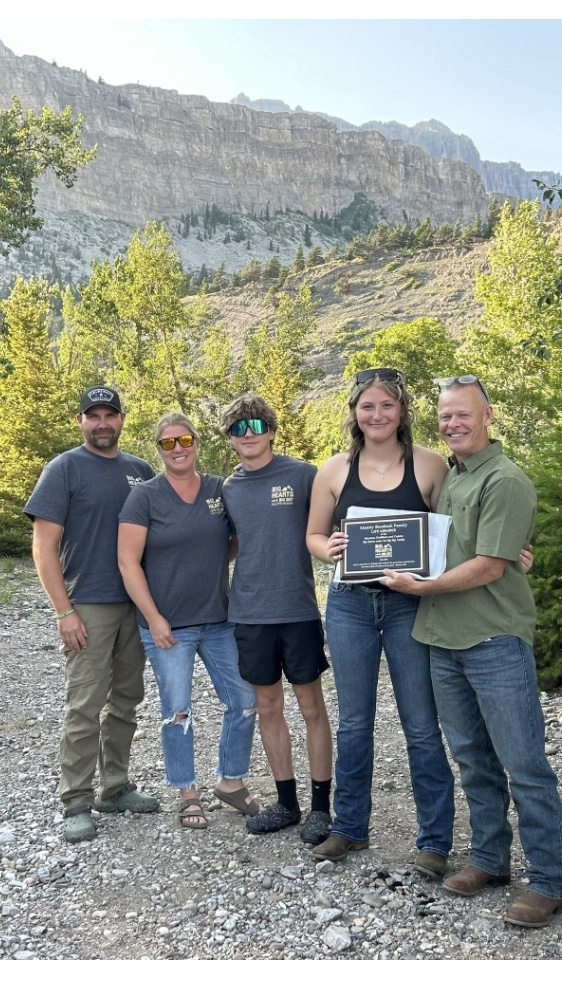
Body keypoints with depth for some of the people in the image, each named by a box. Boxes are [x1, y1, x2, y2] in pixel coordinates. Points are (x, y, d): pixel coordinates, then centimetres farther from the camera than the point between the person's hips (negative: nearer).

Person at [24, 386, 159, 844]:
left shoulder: (140, 470, 10)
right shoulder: (64, 469, -4)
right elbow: (44, 546, -8)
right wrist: (64, 611, -14)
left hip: (136, 605, 5)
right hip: (89, 607, -5)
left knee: (126, 700, 13)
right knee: (85, 707, -2)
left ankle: (116, 788, 27)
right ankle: (77, 804, 10)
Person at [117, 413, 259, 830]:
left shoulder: (220, 489, 2)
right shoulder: (145, 496, -6)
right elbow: (128, 562, -8)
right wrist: (153, 618, -12)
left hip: (221, 620, 4)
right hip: (167, 625, -3)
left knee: (245, 702, 7)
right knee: (178, 712, 5)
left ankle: (232, 781, 28)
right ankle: (188, 794, 24)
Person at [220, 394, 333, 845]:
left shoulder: (302, 475, -6)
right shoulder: (229, 488, 8)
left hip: (298, 609, -4)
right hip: (249, 612, 4)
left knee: (312, 707, 6)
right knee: (269, 707, 12)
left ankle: (321, 806, 19)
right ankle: (286, 801, 27)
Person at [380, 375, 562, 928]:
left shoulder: (505, 480, -12)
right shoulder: (445, 477, 13)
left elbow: (489, 567, -18)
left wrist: (421, 588, -9)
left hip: (496, 643, -7)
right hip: (444, 641, 8)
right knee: (473, 759, 17)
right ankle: (489, 858, 31)